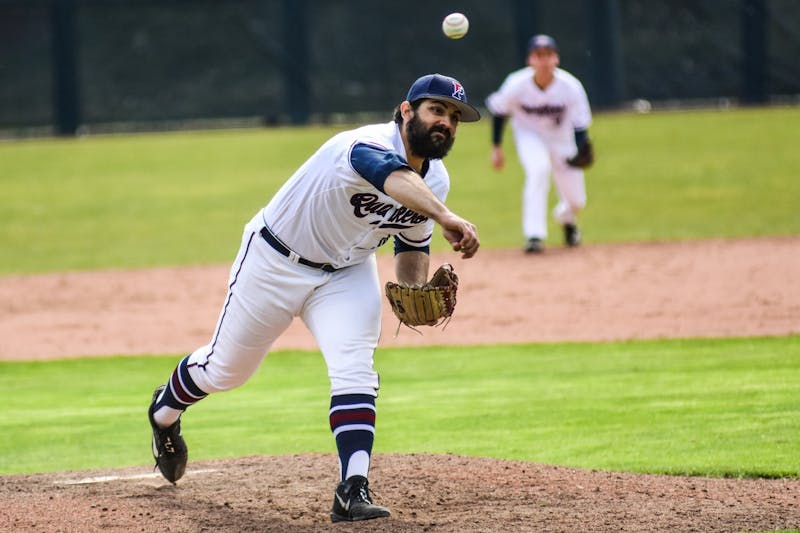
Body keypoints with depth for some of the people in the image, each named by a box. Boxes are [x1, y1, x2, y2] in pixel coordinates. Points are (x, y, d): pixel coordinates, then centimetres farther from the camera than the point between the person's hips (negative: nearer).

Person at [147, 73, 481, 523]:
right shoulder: (370, 146, -34)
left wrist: (416, 291, -12)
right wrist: (446, 216, -77)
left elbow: (413, 243, 9)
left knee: (355, 369, -19)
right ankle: (165, 413, 45)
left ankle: (353, 492, -22)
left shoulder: (437, 179, -7)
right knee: (226, 368, 13)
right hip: (277, 262, -5)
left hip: (347, 274, 5)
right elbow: (396, 179, -58)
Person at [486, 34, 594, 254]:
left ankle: (566, 219, 44)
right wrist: (496, 147, -4)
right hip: (529, 135, -1)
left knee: (576, 201, 3)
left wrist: (582, 149, -39)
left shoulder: (570, 86, -26)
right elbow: (498, 111, -7)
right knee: (538, 169, -34)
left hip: (562, 139, 1)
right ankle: (534, 235, -26)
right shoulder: (517, 85, -25)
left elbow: (580, 124, -20)